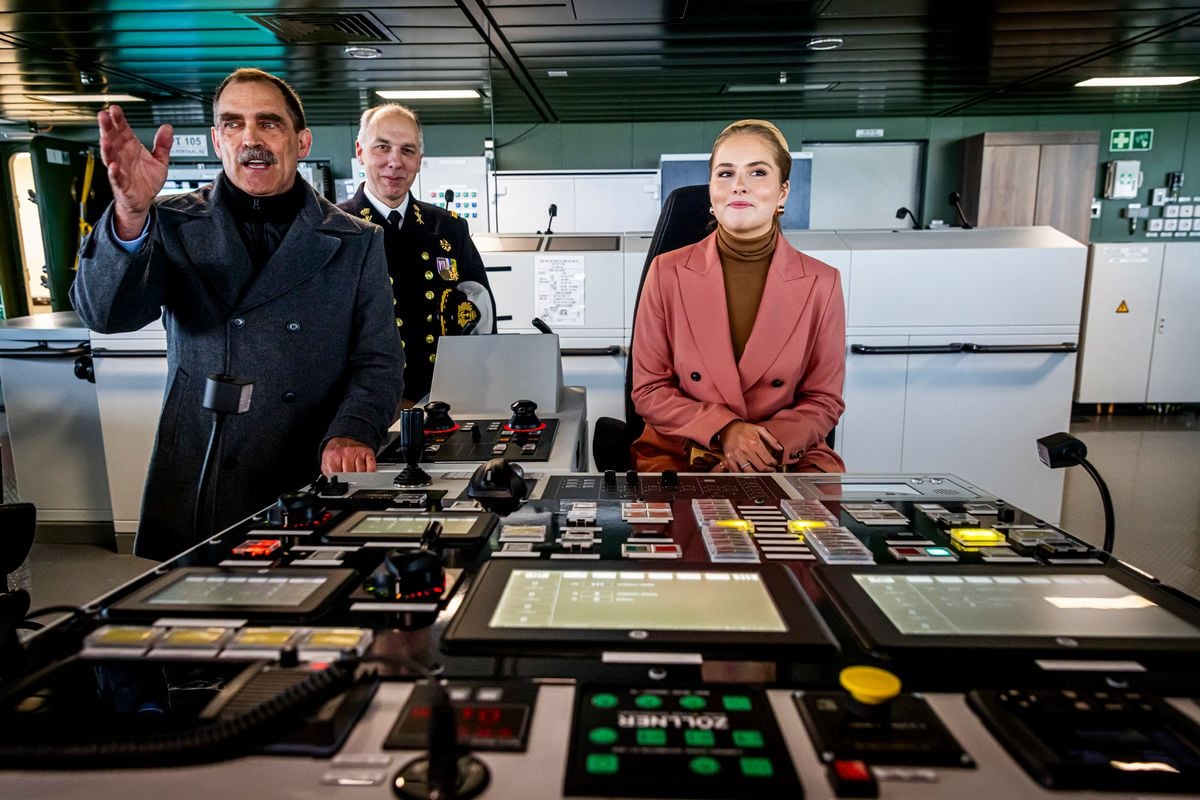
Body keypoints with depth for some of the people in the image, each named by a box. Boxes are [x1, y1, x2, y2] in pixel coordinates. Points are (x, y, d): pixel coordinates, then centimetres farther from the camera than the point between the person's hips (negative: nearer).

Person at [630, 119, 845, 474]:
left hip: (787, 459, 2)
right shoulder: (668, 272, -3)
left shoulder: (821, 283, -2)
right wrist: (724, 430, -15)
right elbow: (648, 391, 0)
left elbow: (823, 401, 4)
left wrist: (767, 443, -15)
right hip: (680, 456, -1)